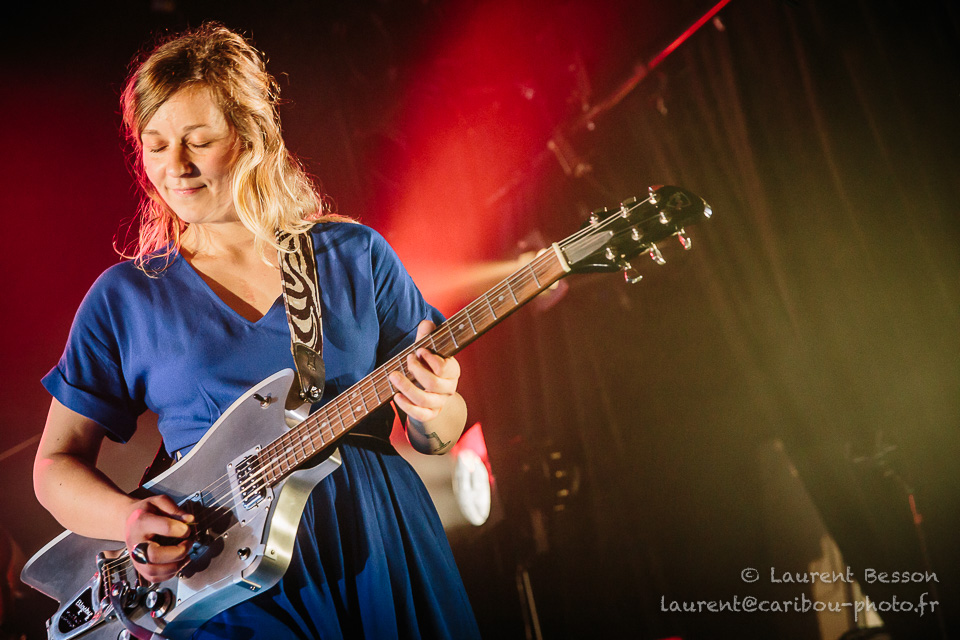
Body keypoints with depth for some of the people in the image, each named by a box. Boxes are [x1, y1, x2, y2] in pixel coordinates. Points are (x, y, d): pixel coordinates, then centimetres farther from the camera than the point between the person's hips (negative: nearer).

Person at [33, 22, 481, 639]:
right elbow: (57, 462, 10)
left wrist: (433, 408, -13)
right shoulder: (126, 295, 6)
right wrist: (127, 518, -10)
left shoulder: (356, 254, 6)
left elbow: (439, 437, 10)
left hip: (384, 544, 2)